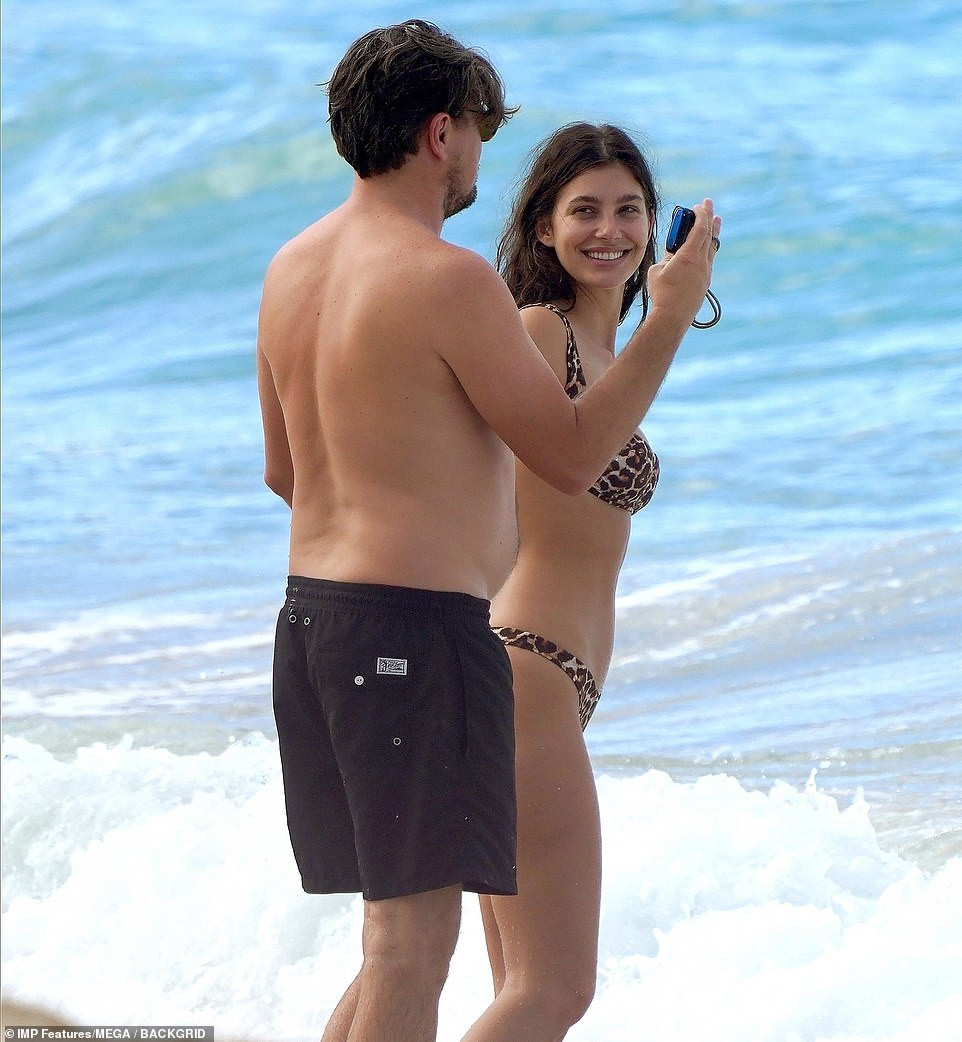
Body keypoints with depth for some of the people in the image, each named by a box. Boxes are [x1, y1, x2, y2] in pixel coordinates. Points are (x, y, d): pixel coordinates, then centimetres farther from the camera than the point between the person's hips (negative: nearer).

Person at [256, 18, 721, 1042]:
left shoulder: (291, 268, 10)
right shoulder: (450, 280, -15)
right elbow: (573, 455, -10)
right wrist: (671, 315, -2)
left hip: (310, 612, 9)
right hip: (418, 624, -9)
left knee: (398, 934, 17)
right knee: (414, 942, -5)